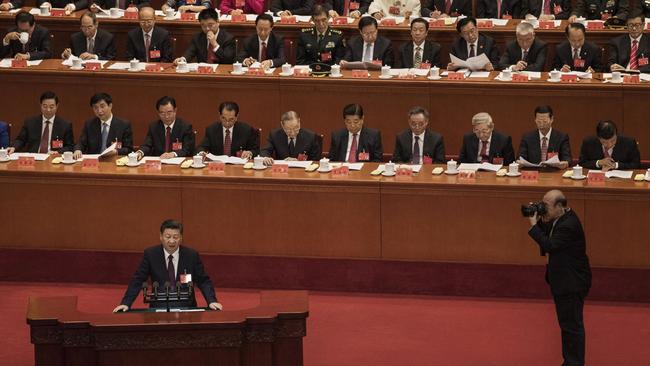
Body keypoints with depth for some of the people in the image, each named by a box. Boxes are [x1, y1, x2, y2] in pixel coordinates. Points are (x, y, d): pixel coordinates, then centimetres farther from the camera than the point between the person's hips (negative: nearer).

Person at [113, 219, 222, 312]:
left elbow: (204, 281, 6)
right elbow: (137, 280, 2)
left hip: (186, 307, 1)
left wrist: (212, 301, -11)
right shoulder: (150, 254, 1)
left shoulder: (192, 255, 2)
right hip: (159, 307, -1)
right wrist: (126, 303, -10)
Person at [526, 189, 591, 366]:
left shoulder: (569, 225, -27)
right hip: (563, 280, 10)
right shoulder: (560, 219, 3)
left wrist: (534, 225, -26)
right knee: (566, 323, 19)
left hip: (572, 283, -10)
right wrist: (540, 221, -6)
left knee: (572, 325, 0)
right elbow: (547, 234, 11)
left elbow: (550, 245, -31)